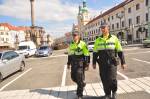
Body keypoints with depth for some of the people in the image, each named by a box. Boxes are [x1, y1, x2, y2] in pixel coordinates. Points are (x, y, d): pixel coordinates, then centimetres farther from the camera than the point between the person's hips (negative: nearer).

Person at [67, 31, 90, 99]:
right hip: (73, 64, 7)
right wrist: (68, 63, 18)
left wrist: (87, 65, -12)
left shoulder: (83, 44, -10)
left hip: (80, 63, -6)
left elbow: (87, 55, -10)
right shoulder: (71, 45, 11)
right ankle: (82, 84, 41)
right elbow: (69, 55, 19)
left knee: (80, 78, -4)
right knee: (73, 77, 12)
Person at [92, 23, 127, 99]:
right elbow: (95, 53, 10)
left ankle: (114, 92, 24)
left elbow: (120, 51, 1)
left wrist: (123, 62, 0)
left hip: (112, 63, -2)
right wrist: (94, 63, 7)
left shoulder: (114, 38, -1)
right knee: (104, 80, 7)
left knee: (112, 79, -6)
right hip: (102, 64, 3)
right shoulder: (98, 40, 5)